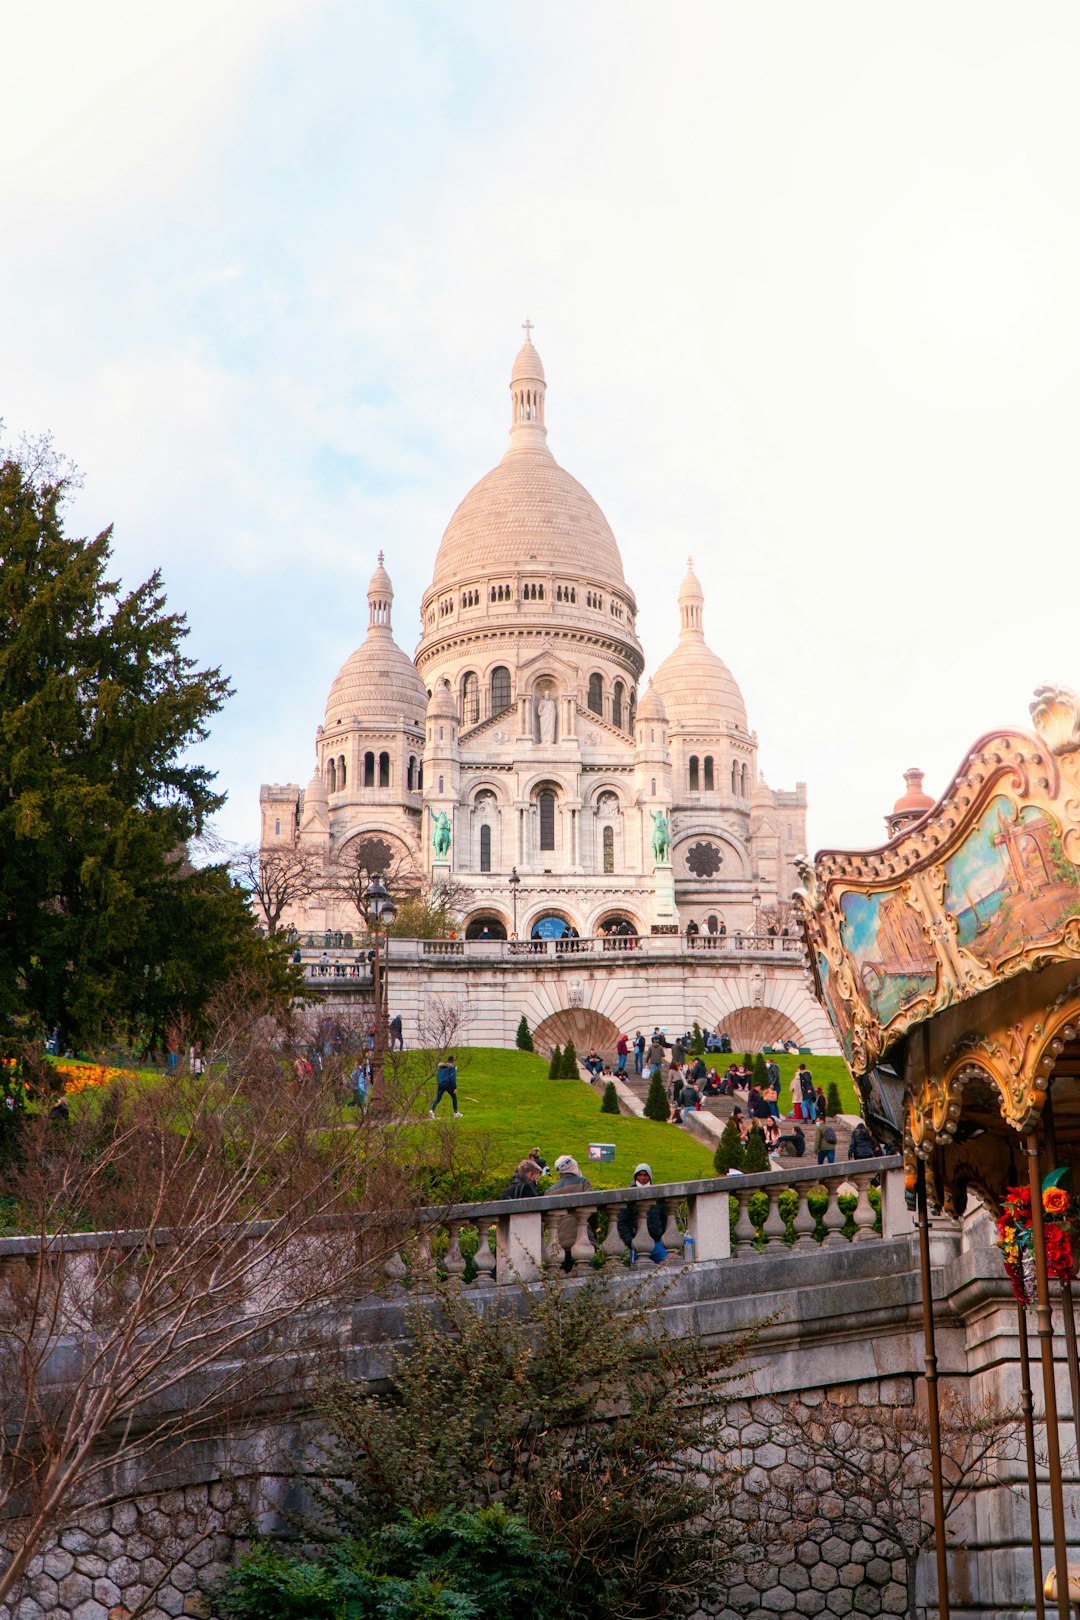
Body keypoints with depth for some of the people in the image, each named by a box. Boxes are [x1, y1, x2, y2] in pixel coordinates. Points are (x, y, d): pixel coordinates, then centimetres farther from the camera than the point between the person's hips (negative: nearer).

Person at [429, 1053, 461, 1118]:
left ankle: (432, 1110, -25)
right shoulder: (452, 1066, -2)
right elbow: (453, 1077, -10)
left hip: (440, 1084, 4)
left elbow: (437, 1075, 16)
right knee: (454, 1097, 15)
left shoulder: (441, 1066, 16)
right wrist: (455, 1088, -9)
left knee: (438, 1099, 0)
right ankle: (456, 1113, 18)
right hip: (448, 1084, -4)